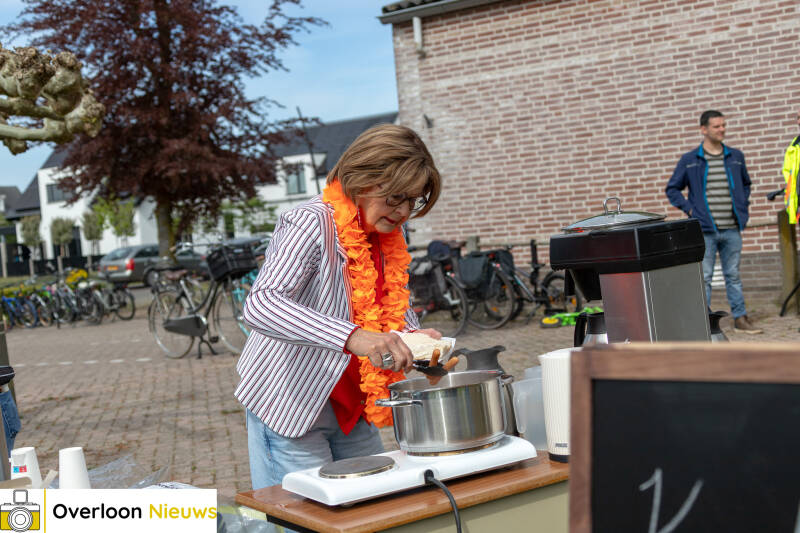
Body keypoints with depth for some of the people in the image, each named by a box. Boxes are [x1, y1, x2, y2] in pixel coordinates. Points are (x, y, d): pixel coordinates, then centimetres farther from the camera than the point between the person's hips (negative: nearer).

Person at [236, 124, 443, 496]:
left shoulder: (390, 238, 3)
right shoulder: (313, 222, -21)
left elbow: (397, 308, 17)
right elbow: (260, 305, -35)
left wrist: (415, 337, -8)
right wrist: (353, 337, -47)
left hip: (352, 408, 8)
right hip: (291, 406, -7)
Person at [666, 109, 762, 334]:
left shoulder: (736, 156, 10)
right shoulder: (689, 160, -1)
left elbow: (746, 184, 25)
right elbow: (672, 189, 5)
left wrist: (743, 207, 12)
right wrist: (690, 209, -5)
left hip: (732, 229, 3)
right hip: (705, 231, -3)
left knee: (733, 275, 11)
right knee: (704, 278, -1)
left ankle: (740, 318, 17)